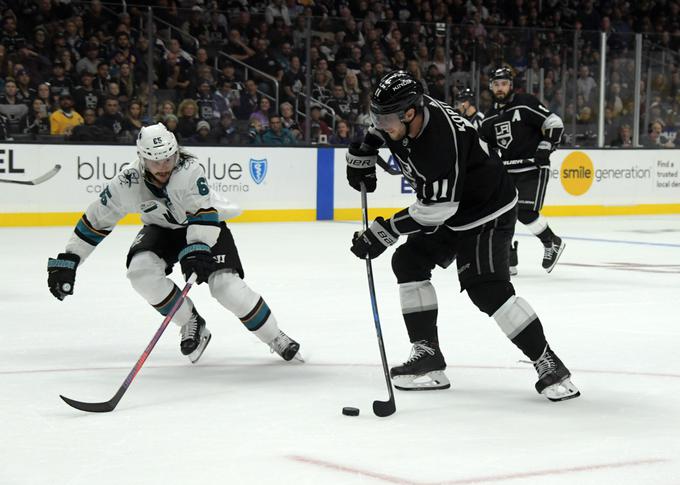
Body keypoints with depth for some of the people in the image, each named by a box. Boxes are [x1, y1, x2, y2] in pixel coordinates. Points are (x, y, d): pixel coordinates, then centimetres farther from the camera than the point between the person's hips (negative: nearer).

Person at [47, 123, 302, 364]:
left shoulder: (189, 170, -33)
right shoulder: (128, 182, -23)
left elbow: (204, 216, -37)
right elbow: (96, 220, -14)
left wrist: (196, 250, -52)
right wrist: (66, 262, -15)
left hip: (207, 225, -3)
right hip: (162, 228, 3)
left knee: (226, 285, -20)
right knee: (140, 270, -25)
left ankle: (275, 338, 1)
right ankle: (191, 323, -5)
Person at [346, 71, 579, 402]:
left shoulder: (442, 140, -35)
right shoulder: (403, 113, -9)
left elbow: (434, 210, -32)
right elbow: (380, 128, 19)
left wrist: (384, 232, -28)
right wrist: (362, 155, 6)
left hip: (488, 213, -10)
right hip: (449, 213, 10)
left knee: (487, 288, -20)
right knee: (408, 262, 3)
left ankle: (549, 365, -14)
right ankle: (427, 356, 5)